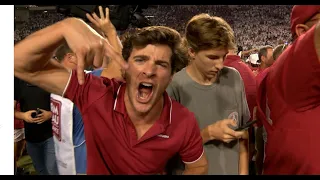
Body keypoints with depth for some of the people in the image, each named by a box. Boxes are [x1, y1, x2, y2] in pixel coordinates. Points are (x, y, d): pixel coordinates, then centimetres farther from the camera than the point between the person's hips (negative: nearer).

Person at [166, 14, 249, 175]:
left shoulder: (234, 78, -7)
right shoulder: (174, 87, -21)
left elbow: (243, 129, 2)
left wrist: (243, 170, -1)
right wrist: (209, 133, -22)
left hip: (233, 170, 4)